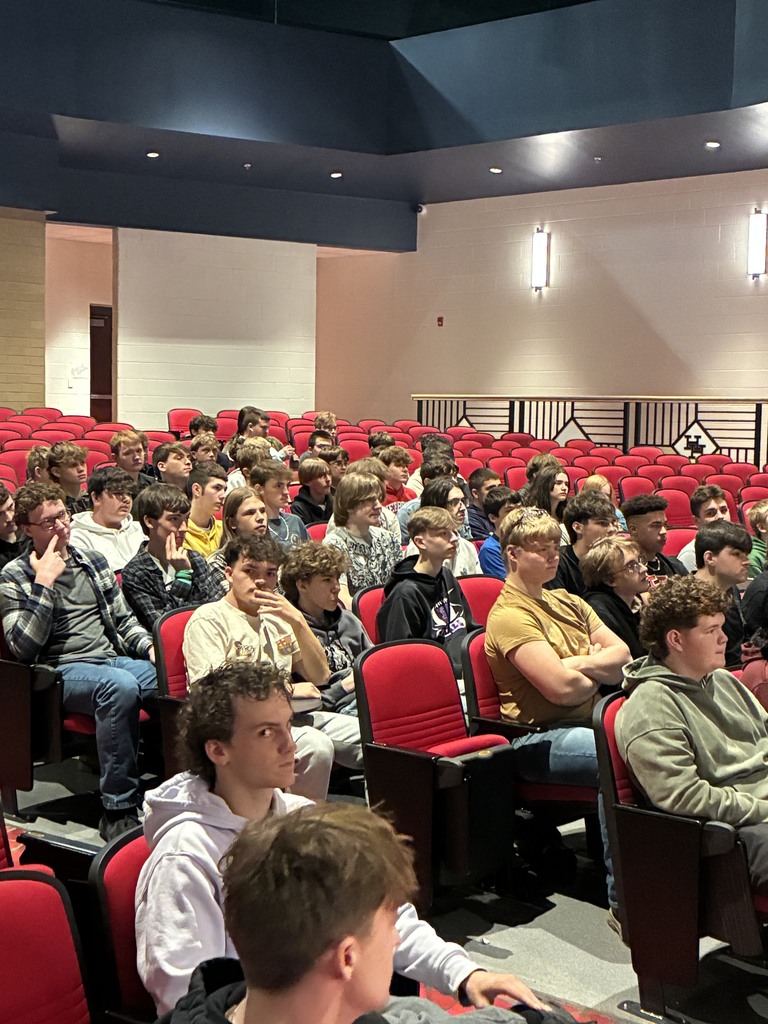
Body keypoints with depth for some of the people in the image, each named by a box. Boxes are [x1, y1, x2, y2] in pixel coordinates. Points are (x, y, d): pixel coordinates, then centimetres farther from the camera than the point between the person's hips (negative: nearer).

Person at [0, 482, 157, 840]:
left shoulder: (93, 562, 19)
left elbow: (124, 621, 23)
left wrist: (150, 646, 2)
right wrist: (44, 583, -12)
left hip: (113, 659, 5)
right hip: (60, 671, -5)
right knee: (121, 685, -39)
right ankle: (118, 812, -34)